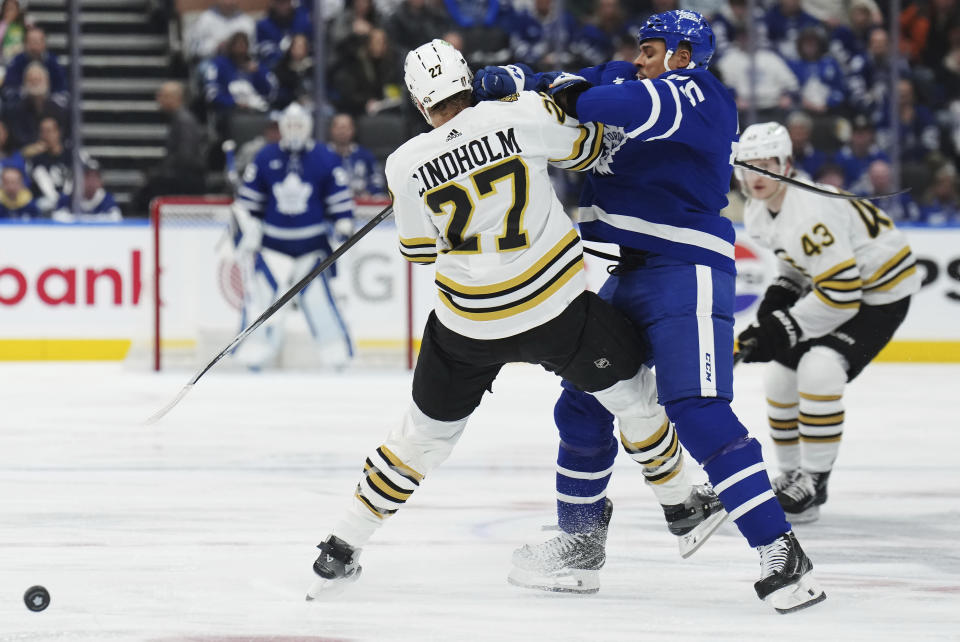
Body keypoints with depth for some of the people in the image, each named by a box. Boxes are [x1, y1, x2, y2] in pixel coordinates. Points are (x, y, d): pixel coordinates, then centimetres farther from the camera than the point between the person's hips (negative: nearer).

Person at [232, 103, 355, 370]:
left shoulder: (325, 160, -2)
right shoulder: (265, 158, 1)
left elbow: (340, 200, 3)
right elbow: (247, 202, 7)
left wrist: (344, 228, -6)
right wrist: (248, 235, 2)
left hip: (312, 244, -1)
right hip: (273, 242, 1)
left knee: (317, 295, -8)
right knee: (261, 292, -8)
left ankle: (337, 350, 1)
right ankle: (255, 351, 0)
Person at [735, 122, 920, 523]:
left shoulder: (809, 213, -33)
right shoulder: (758, 214, -2)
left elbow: (841, 295, -33)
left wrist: (783, 328, -27)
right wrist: (780, 296, -2)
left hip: (883, 288, -10)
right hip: (831, 282, 10)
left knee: (818, 370, -27)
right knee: (781, 375, 7)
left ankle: (813, 481, -17)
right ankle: (792, 475, 22)